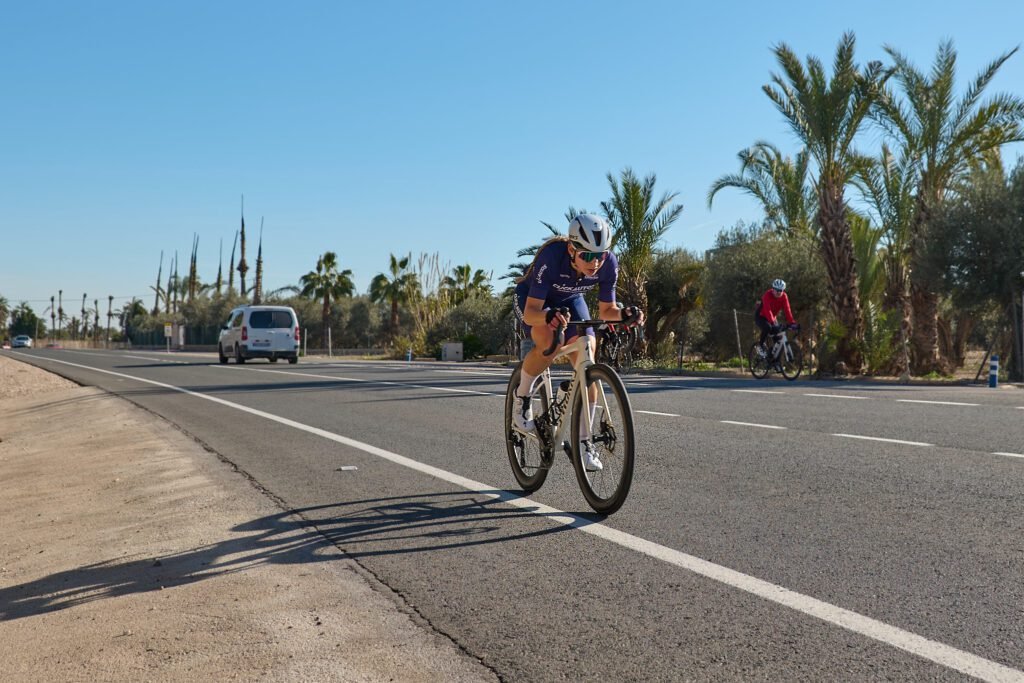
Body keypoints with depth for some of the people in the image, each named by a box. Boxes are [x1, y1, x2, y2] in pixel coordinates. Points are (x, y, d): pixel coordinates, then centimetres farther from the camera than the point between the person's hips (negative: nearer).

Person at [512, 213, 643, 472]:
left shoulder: (608, 263, -27)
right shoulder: (552, 256, -39)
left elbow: (606, 310, -15)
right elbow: (531, 311, -39)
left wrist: (624, 314, -37)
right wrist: (548, 316, -61)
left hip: (569, 300, 4)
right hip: (532, 297, -4)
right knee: (548, 343, -34)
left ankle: (583, 441, -4)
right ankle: (522, 401, -6)